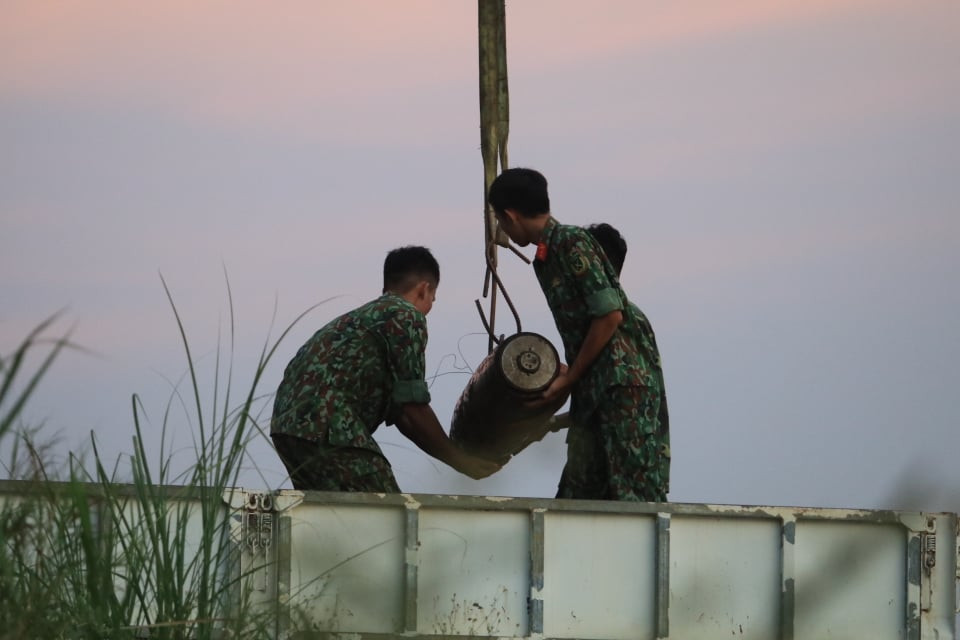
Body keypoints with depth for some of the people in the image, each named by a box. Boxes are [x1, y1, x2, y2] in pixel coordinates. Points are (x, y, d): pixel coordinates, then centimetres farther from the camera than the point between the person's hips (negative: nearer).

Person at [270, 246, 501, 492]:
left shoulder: (365, 315, 30)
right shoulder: (407, 316, 2)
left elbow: (398, 411, 30)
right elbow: (414, 408, -3)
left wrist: (456, 455, 31)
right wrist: (460, 460, 8)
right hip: (328, 426, -10)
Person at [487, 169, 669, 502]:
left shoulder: (572, 243, -11)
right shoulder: (546, 257, 16)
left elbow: (610, 315, -16)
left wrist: (571, 376, -10)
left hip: (624, 377, -9)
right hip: (594, 385, 9)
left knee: (632, 491, -13)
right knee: (579, 486, 5)